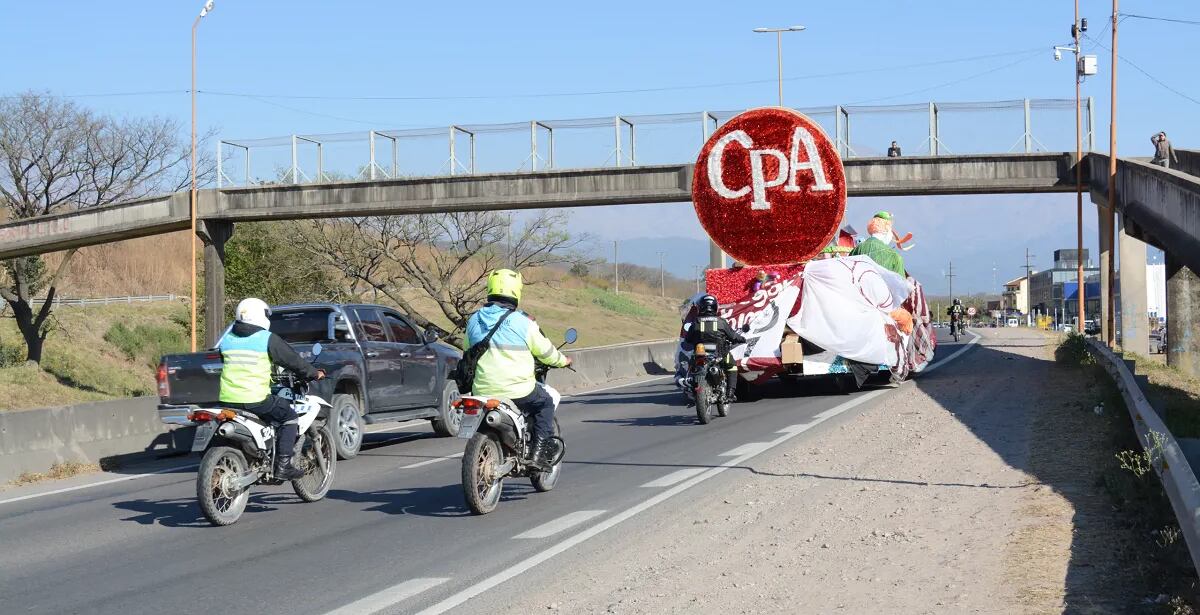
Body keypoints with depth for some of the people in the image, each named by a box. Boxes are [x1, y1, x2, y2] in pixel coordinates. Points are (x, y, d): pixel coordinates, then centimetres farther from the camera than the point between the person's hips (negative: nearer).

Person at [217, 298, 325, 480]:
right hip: (256, 399, -6)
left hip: (227, 400, 6)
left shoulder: (226, 339, 10)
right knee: (290, 417, 11)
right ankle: (283, 466, 2)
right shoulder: (268, 339, -5)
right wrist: (314, 373, 17)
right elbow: (292, 360, 2)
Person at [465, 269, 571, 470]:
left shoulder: (474, 320, 6)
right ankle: (539, 451, 10)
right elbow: (544, 350, 1)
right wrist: (562, 361, 22)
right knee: (545, 403, 21)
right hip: (517, 390, -4)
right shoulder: (522, 322, -9)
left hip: (483, 391, 4)